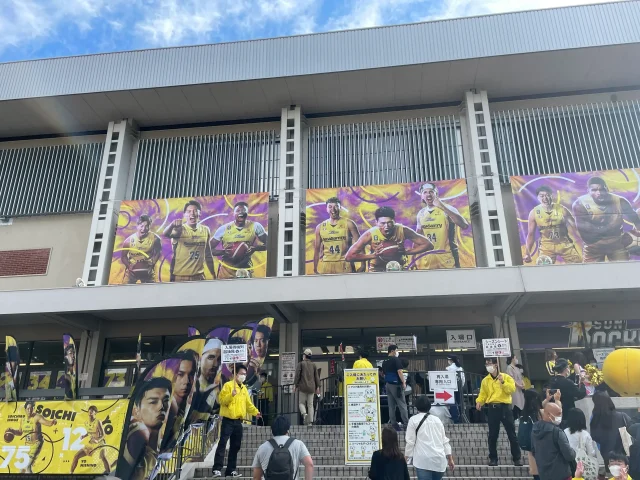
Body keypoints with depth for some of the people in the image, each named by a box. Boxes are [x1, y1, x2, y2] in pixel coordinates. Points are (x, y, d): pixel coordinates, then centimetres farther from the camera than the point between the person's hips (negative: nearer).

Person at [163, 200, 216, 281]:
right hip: (179, 277, -4)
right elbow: (165, 234, -30)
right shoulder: (180, 229, -8)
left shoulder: (205, 230, 4)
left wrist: (213, 275, 15)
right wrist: (172, 225, -51)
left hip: (199, 276, 4)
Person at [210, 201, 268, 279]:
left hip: (245, 269, 1)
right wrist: (223, 251, -22)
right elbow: (210, 249, -2)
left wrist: (255, 248, -20)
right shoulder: (224, 229, -5)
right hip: (227, 269, 0)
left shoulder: (255, 226, -5)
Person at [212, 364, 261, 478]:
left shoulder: (244, 388, 15)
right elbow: (222, 400, -16)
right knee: (222, 444, -10)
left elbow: (248, 403, 19)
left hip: (238, 421, 7)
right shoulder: (228, 385, -7)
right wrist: (232, 395, -29)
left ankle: (231, 470, 16)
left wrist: (255, 412, 10)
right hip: (228, 420, -7)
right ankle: (217, 469, -8)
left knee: (235, 446, 9)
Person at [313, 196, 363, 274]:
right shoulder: (320, 227, 9)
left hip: (345, 265, -2)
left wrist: (363, 265, -5)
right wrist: (315, 270, 9)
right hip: (326, 266, 2)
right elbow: (317, 250, 13)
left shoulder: (349, 224, 3)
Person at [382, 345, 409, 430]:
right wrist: (404, 383, -14)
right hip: (396, 384, -7)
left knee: (391, 406, 8)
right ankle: (406, 423, -3)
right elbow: (399, 372, -17)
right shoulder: (396, 359, -11)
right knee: (402, 405, -2)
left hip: (388, 384, 7)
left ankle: (393, 424, 8)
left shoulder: (384, 362, 12)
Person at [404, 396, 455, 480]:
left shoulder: (413, 420, 1)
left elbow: (410, 441, -2)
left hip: (423, 460, -5)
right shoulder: (437, 419, 15)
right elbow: (445, 440, 15)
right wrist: (450, 459, 19)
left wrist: (406, 458, 8)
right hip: (439, 459, 5)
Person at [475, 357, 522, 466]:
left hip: (505, 408, -2)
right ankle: (493, 458, 16)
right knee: (493, 435, 6)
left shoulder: (506, 377, 1)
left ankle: (517, 458, 13)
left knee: (511, 434, 2)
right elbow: (483, 394, 7)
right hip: (492, 409, 3)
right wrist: (479, 401, -10)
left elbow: (512, 389, -10)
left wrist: (503, 382, -20)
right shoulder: (485, 380, 10)